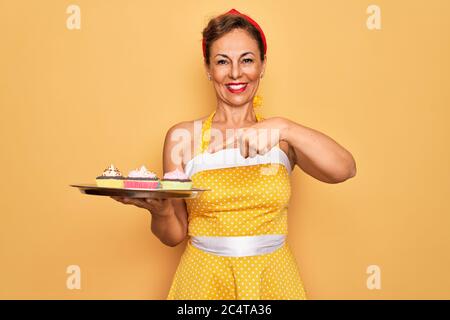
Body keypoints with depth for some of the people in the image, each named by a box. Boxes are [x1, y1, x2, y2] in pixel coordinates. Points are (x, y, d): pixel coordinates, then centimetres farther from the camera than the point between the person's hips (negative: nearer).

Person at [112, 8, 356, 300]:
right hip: (203, 279, -1)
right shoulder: (182, 136, -5)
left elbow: (345, 170, -19)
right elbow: (174, 235, -2)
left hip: (273, 280, 1)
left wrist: (284, 128, -31)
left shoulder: (283, 137, -1)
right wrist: (160, 211, -23)